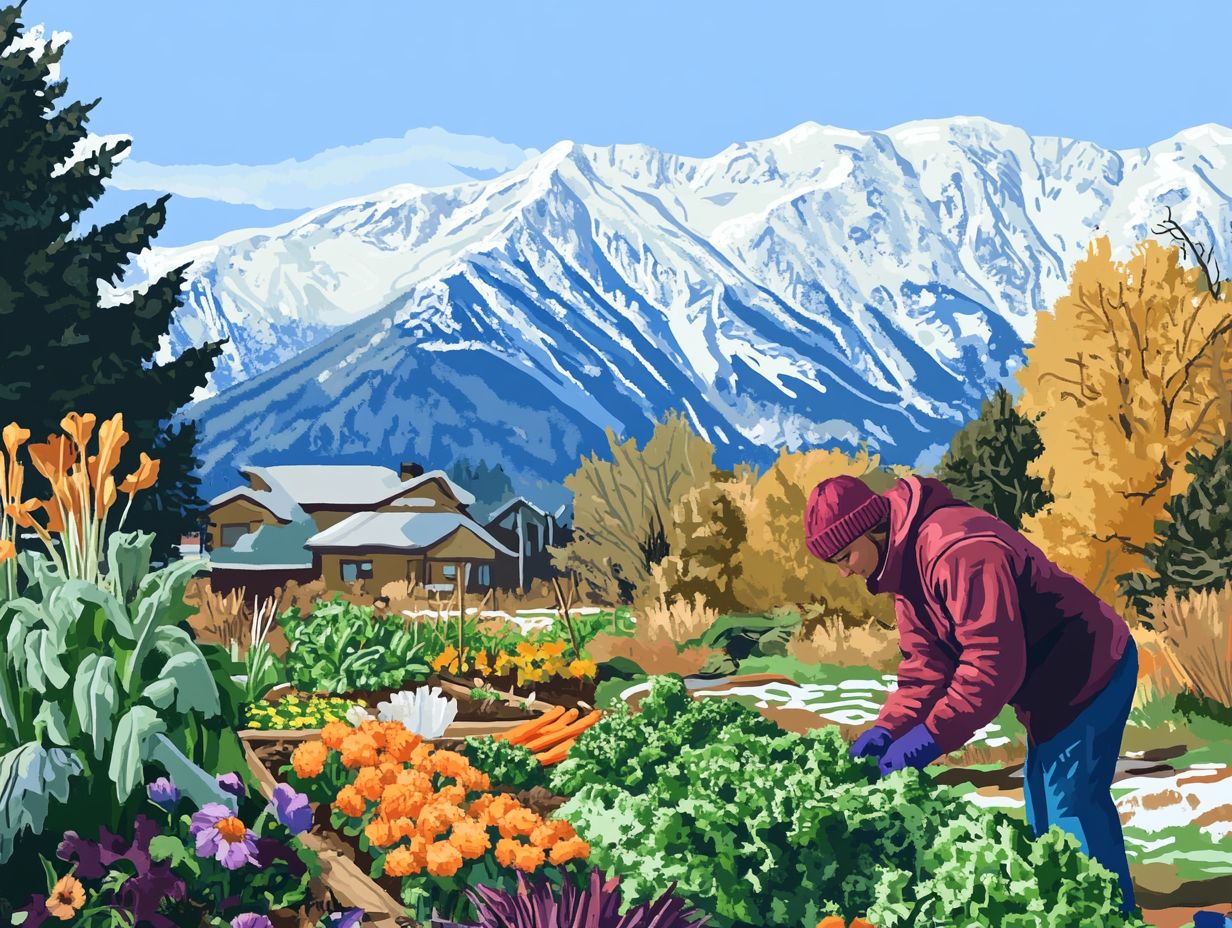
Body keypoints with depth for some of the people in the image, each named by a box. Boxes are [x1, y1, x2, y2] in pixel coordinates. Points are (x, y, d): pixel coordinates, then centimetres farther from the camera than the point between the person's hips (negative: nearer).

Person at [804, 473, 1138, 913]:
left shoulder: (956, 550, -30)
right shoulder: (905, 567, 4)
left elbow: (994, 661, -33)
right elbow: (926, 664, 4)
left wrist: (933, 735, -29)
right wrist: (888, 728, -10)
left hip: (1090, 672, -11)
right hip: (1054, 682, 11)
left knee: (1070, 807, -10)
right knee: (1043, 807, 17)